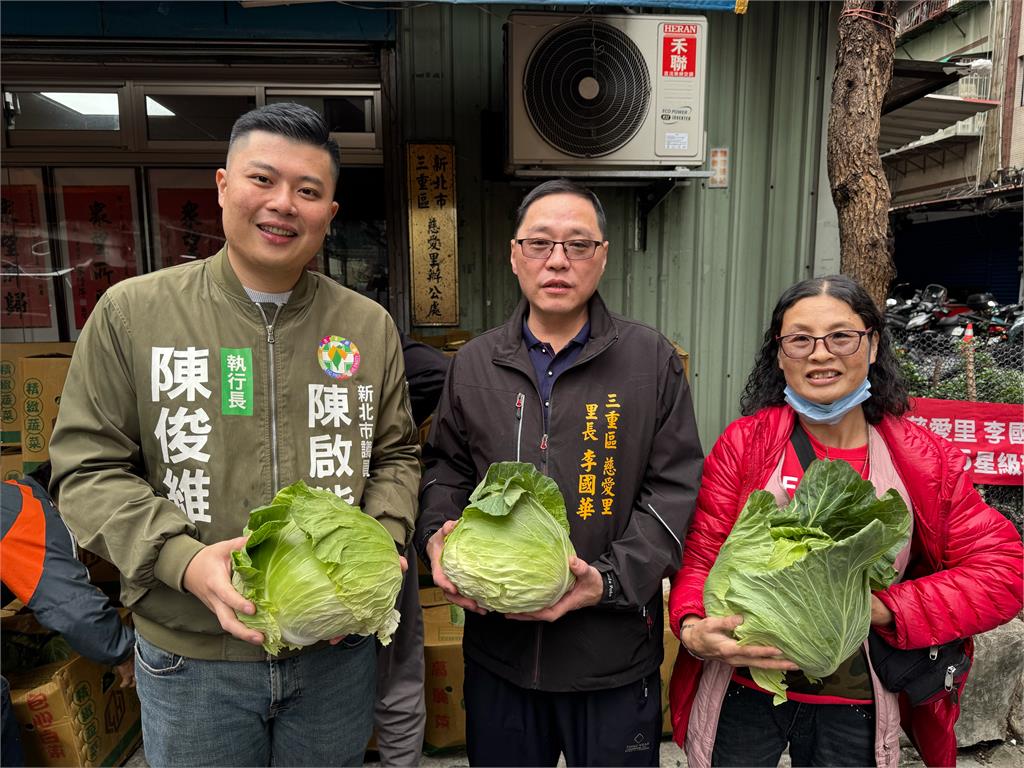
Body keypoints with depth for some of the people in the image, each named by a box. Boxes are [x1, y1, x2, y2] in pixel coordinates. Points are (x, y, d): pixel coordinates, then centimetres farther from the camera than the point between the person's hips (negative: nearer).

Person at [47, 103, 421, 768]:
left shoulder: (370, 326, 0)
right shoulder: (132, 312, -6)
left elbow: (396, 456, 8)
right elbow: (89, 467, -5)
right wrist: (182, 560, -19)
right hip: (190, 657, -1)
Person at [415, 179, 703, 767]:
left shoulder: (652, 359, -4)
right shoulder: (475, 363, 5)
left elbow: (673, 487, -5)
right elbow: (446, 467, 14)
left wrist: (611, 580, -16)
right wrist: (439, 534, -6)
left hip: (615, 652, -2)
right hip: (498, 648, 3)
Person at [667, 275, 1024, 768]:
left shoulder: (926, 461, -5)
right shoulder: (745, 443, -9)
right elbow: (701, 557, -8)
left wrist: (879, 609, -18)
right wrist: (694, 629, -28)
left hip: (856, 706, 1)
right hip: (742, 694, -1)